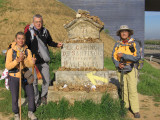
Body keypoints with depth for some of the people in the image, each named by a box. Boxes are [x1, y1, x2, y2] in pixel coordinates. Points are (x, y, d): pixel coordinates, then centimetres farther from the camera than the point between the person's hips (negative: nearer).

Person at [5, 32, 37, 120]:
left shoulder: (27, 51, -7)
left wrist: (28, 61, -37)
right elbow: (7, 66, -19)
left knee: (31, 95, 8)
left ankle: (31, 112, 31)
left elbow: (29, 65, -16)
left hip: (25, 77, 3)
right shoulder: (11, 51, -14)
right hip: (14, 77, -2)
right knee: (15, 98, 3)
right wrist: (17, 60, -32)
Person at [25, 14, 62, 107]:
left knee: (47, 80, 9)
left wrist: (57, 45, 1)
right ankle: (36, 100, 24)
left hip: (44, 61, 4)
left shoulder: (45, 31, 4)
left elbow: (50, 42, 18)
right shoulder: (29, 32, -10)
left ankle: (43, 96, 33)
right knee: (34, 81, 5)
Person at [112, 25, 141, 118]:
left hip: (131, 70, -3)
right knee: (124, 89, 11)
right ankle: (126, 106, 24)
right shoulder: (117, 44, 4)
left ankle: (136, 110, 2)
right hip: (121, 70, 4)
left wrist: (123, 55, -22)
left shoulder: (135, 43, -8)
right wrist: (117, 64, -13)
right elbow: (114, 56, 6)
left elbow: (137, 57, -18)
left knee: (133, 90, -5)